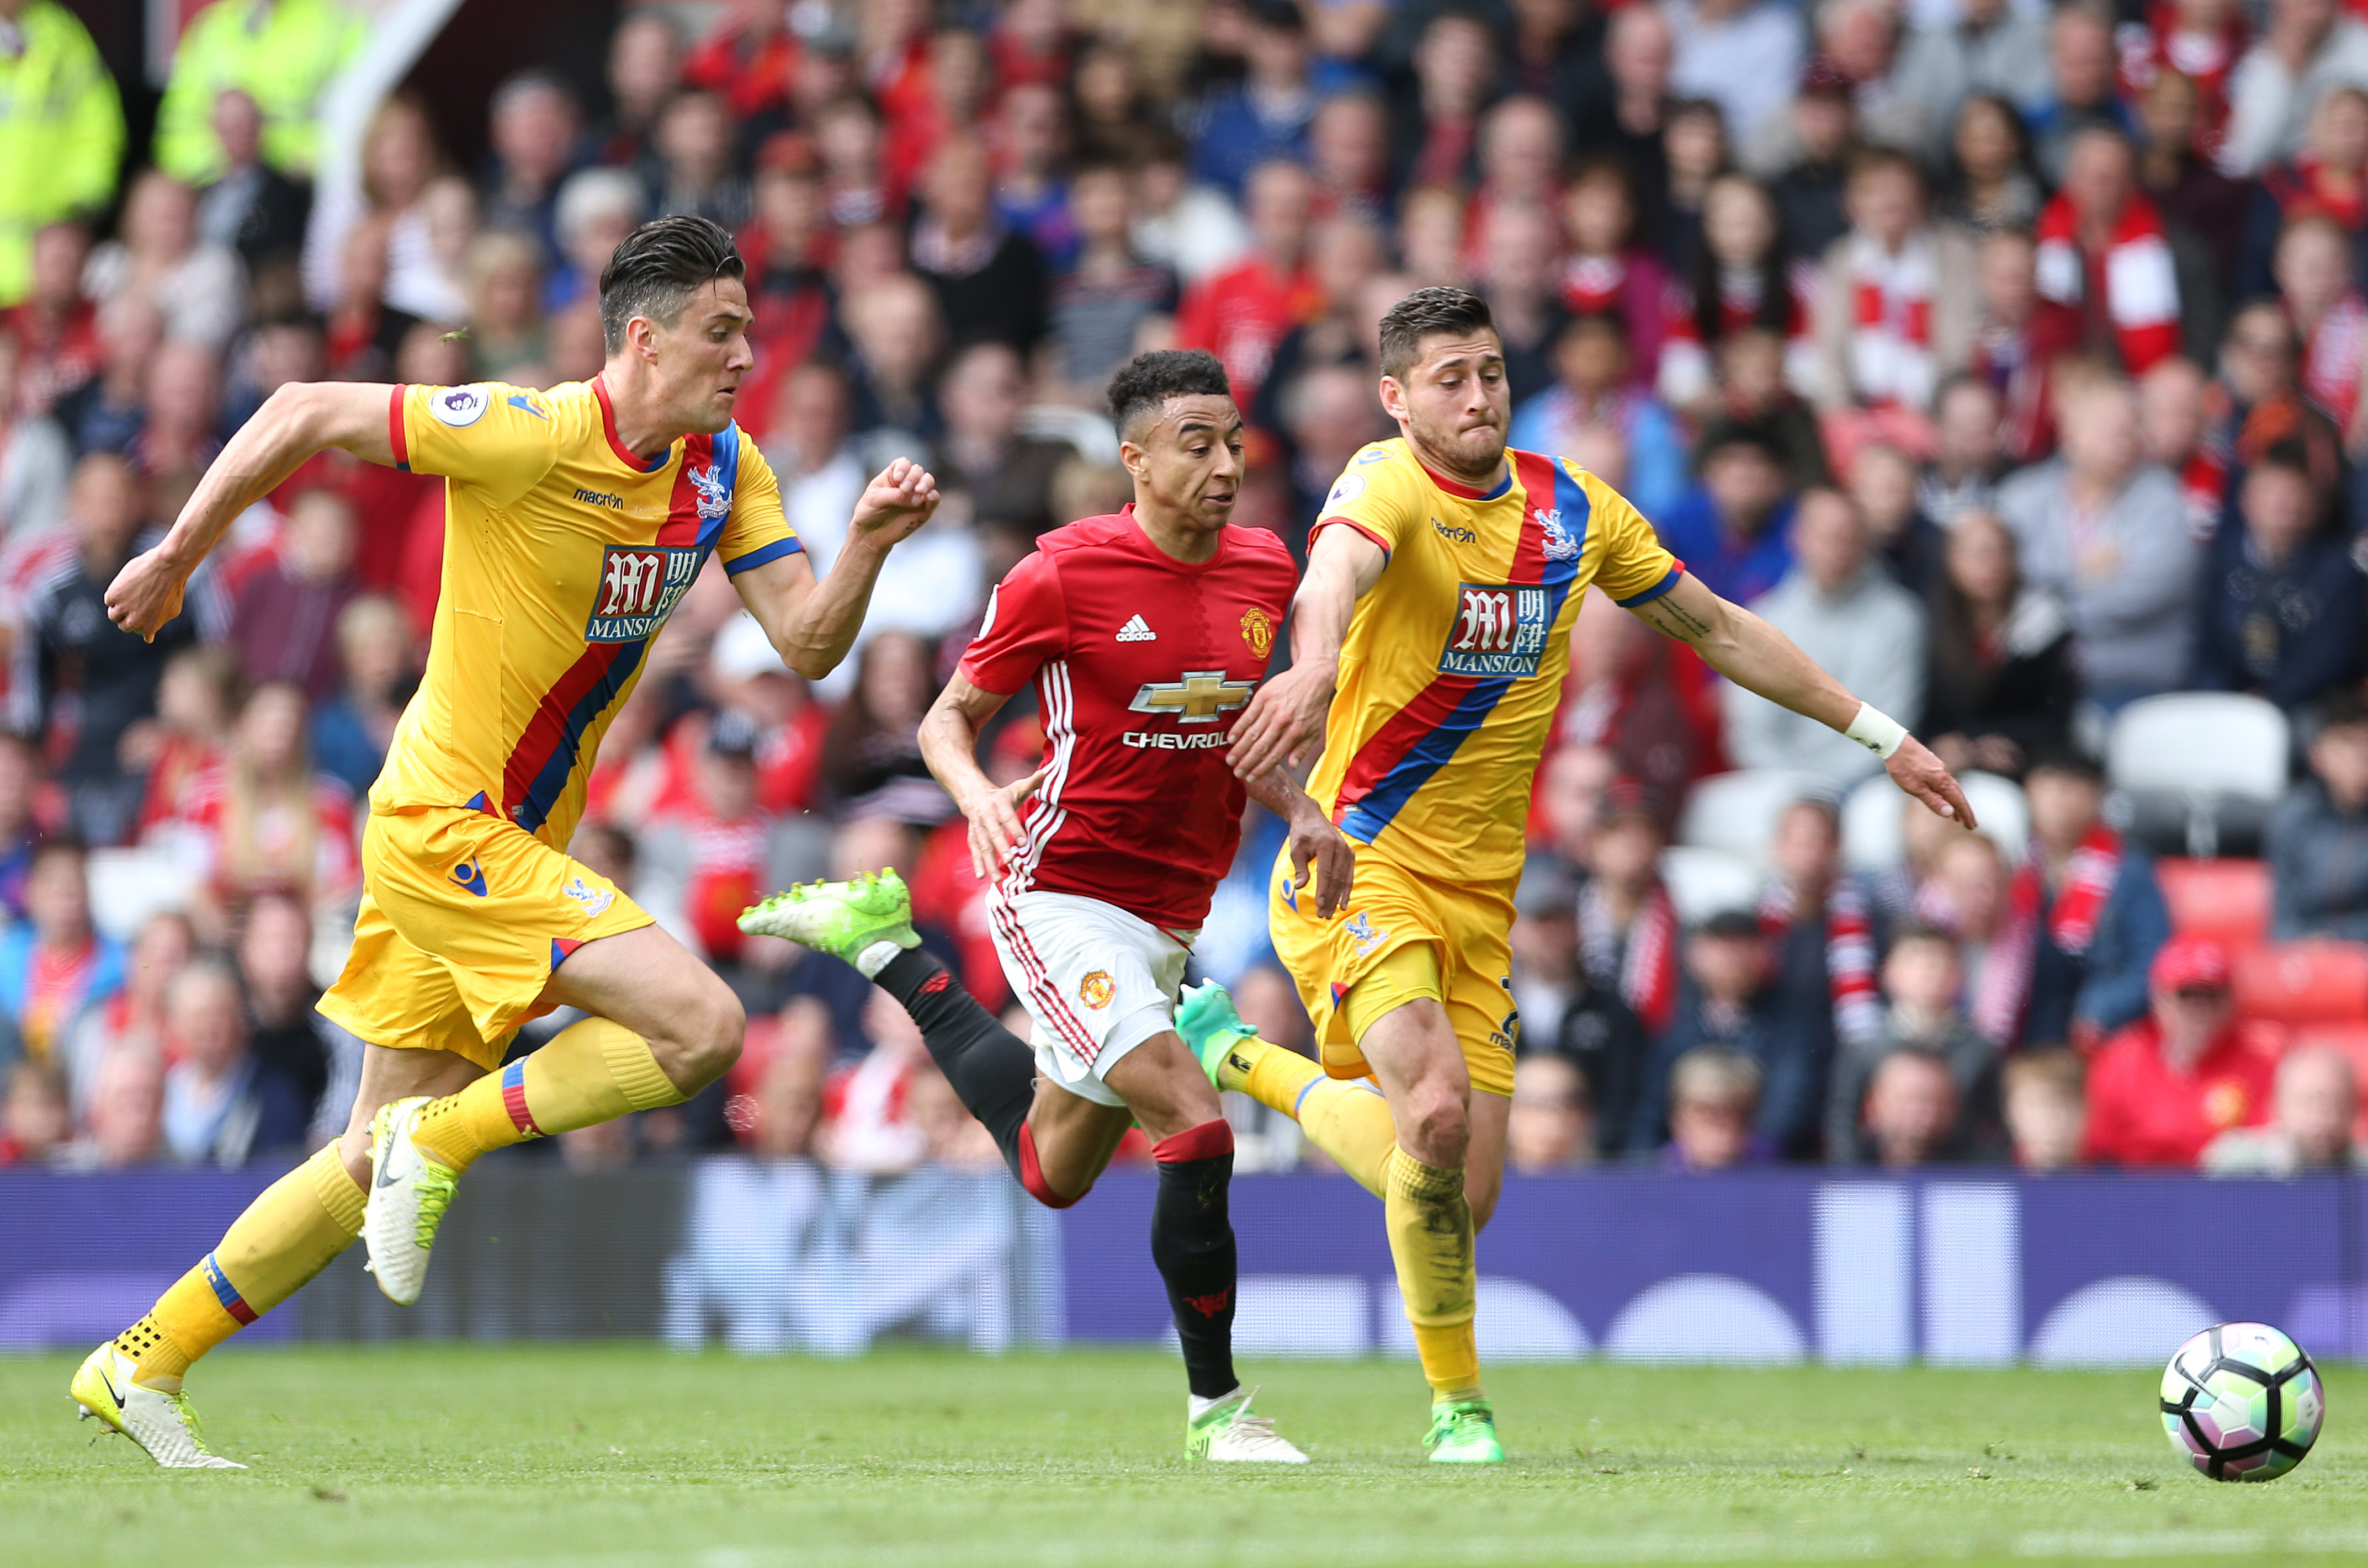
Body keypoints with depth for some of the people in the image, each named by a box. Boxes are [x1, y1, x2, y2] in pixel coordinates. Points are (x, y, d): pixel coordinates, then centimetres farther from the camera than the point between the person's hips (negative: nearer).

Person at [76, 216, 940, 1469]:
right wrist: (178, 554, -6)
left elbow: (807, 646, -1)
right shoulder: (532, 436, -19)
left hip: (519, 837, 8)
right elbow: (303, 414, -12)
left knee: (381, 1165, 12)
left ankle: (140, 1367, 21)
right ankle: (444, 1137, -6)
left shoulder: (725, 469, 4)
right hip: (445, 826, -8)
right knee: (701, 1027, -21)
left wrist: (869, 542, -20)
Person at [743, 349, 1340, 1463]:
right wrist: (975, 794, -25)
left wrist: (1300, 812, 2)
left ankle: (884, 947, 38)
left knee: (1053, 1172, 19)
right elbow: (949, 719, -3)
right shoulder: (1062, 574, -14)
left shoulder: (1264, 571, 4)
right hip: (1063, 898, -7)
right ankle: (1216, 1406, -8)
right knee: (1196, 1129, -22)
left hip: (1172, 915, 7)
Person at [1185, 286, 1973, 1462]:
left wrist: (1882, 738, 17)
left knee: (1464, 1196, 1)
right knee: (1437, 1112, -27)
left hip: (1480, 890, 6)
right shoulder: (1389, 485, -13)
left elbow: (1717, 629, 18)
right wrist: (1313, 666, -61)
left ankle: (1246, 1059, 28)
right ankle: (1458, 1405, -6)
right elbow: (1336, 571, -37)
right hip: (1362, 863, -6)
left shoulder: (1574, 509, 7)